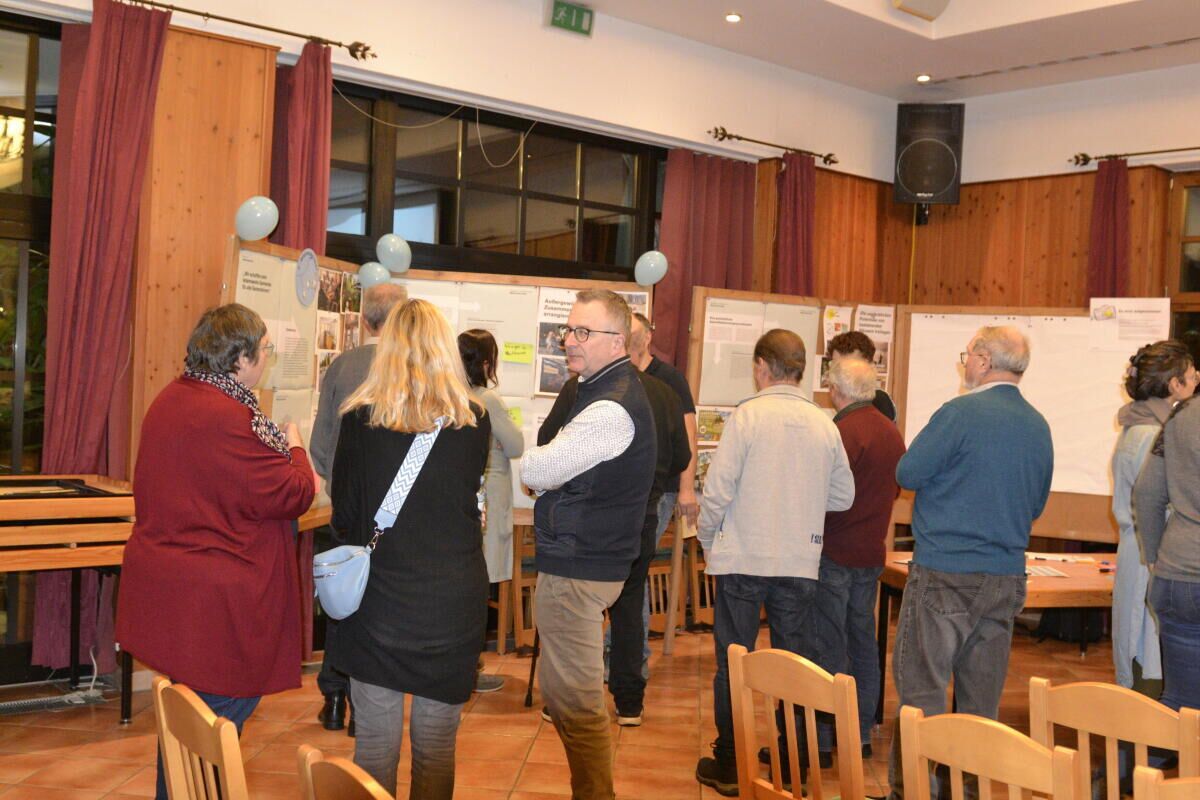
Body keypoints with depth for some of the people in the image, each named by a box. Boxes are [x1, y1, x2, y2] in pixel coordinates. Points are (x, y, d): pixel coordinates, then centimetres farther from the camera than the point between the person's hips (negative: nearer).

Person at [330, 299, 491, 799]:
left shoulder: (360, 418, -7)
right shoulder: (474, 422, -4)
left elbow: (343, 513, 0)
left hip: (378, 598, -1)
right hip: (454, 600, 1)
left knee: (375, 744, 11)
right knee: (437, 748, 13)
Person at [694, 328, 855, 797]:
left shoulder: (747, 415, -10)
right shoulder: (825, 425, 1)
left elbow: (717, 489, -12)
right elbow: (843, 497, 9)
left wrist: (707, 540, 3)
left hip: (743, 559, -3)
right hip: (800, 563, 3)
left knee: (733, 664, 7)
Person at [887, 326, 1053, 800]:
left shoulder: (961, 413, -13)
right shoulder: (1038, 427, 8)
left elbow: (908, 473, -9)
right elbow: (1037, 505, 16)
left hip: (946, 573, -6)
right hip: (1007, 578, 7)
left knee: (921, 689, -1)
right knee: (981, 699, 13)